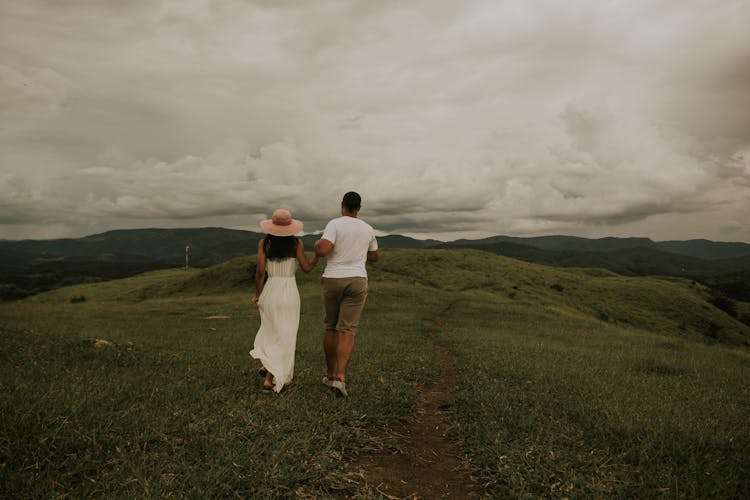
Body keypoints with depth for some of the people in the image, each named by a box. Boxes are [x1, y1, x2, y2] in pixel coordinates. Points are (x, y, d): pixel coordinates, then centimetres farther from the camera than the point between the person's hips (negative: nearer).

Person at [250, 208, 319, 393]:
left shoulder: (264, 243, -1)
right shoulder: (296, 243, -5)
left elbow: (260, 272, -4)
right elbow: (307, 267, -5)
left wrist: (257, 294, 6)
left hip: (270, 290, 2)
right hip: (290, 292, -2)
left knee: (271, 331, 25)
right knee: (284, 336, 3)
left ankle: (268, 366, 17)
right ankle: (270, 379, -2)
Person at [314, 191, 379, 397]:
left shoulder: (335, 224, -6)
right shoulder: (368, 229, 8)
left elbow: (323, 250, -20)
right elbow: (374, 257, 21)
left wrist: (316, 245, 5)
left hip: (333, 280, -1)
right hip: (357, 281, 1)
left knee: (330, 327, 15)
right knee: (347, 330, -3)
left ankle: (330, 374, 22)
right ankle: (340, 378, -16)